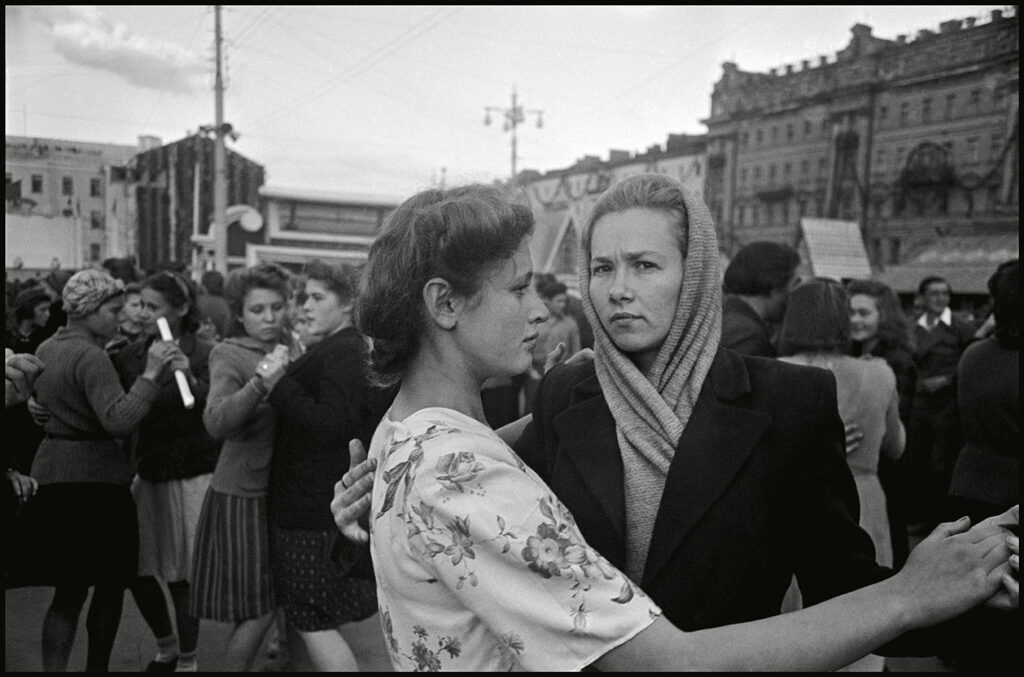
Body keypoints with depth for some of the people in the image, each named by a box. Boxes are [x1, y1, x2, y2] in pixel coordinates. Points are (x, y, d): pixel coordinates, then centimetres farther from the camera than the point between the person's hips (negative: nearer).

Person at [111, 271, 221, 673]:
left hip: (190, 479, -5)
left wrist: (188, 378, -30)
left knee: (181, 575, 1)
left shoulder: (204, 356, -9)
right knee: (137, 570, 9)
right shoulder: (131, 356, 5)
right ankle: (167, 647, 35)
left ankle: (187, 662, 22)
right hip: (147, 476, 5)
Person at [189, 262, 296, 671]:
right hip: (243, 494, -6)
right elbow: (215, 423, -26)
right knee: (257, 609, 0)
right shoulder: (229, 354, -9)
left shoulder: (287, 347, 8)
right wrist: (258, 384, -40)